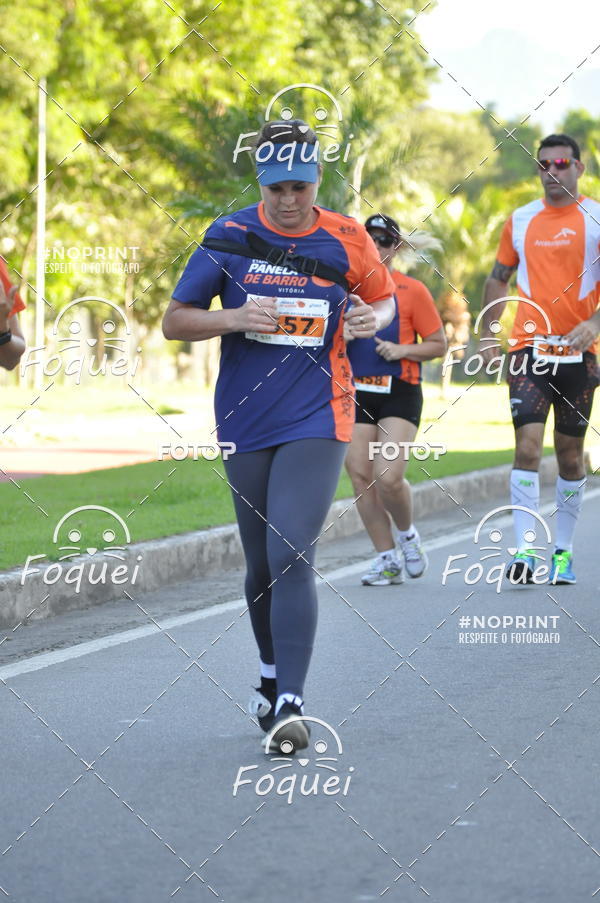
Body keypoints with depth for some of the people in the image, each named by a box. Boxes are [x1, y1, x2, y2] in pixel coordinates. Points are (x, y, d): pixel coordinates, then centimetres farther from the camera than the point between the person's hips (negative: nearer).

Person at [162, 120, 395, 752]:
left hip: (317, 421, -2)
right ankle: (271, 677, 34)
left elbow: (384, 298, 16)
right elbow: (174, 321, 1)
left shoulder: (346, 240, -1)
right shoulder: (229, 237, -1)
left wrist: (374, 319, -8)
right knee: (261, 564, 11)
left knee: (291, 555, -17)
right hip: (244, 421, 2)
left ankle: (291, 705, -18)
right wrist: (236, 318, -17)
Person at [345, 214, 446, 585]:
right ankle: (388, 559, 11)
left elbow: (439, 344, 3)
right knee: (361, 477, 0)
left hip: (399, 394, -4)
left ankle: (407, 534, 14)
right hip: (356, 393, 4)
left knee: (389, 477, -16)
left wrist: (403, 350, -12)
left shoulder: (412, 290, 0)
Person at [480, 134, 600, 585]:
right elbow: (499, 279, 18)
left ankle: (563, 552, 18)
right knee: (527, 444, -12)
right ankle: (525, 550, -16)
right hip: (529, 346, 1)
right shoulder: (520, 221, 8)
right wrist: (487, 336, 11)